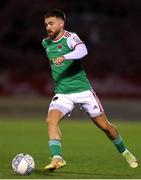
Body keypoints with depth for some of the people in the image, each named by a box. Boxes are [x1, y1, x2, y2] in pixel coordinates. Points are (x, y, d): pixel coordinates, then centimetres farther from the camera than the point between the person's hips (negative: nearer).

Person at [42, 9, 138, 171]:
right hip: (62, 94, 4)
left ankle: (125, 152, 29)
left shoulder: (70, 37, -11)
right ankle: (57, 158, -31)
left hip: (82, 90, -4)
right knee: (51, 120, -25)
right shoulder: (46, 43, 8)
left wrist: (64, 57, -49)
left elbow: (82, 50, -34)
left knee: (104, 125, 5)